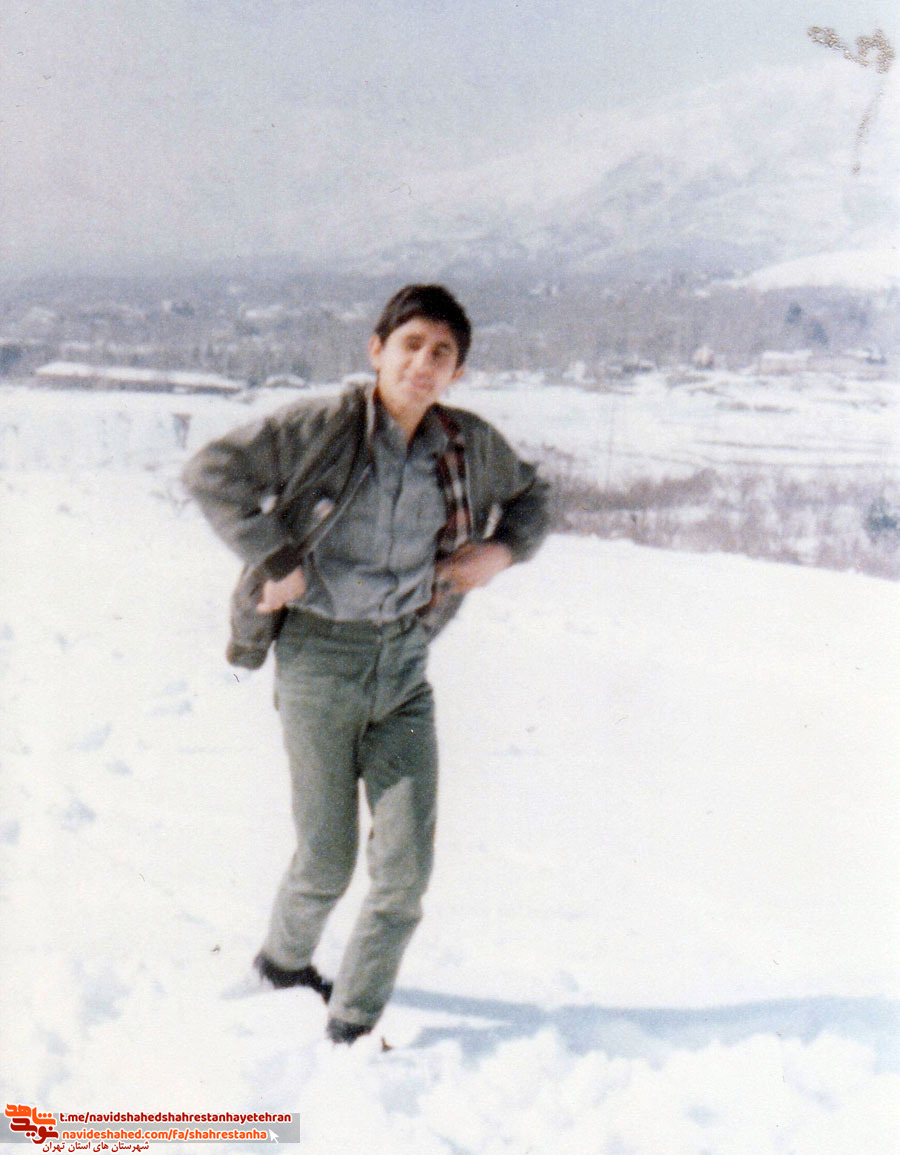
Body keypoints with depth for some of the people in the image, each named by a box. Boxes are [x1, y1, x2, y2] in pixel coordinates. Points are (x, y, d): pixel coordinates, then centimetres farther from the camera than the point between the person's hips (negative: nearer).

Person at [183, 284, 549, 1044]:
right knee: (328, 861, 5)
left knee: (407, 865, -1)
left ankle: (356, 1017, 20)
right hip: (320, 658, -3)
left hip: (403, 665, 4)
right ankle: (285, 958, 38)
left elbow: (531, 495, 20)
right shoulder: (324, 428, -12)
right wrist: (274, 559, -14)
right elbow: (212, 471, -10)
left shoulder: (471, 447, 1)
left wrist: (505, 549, 1)